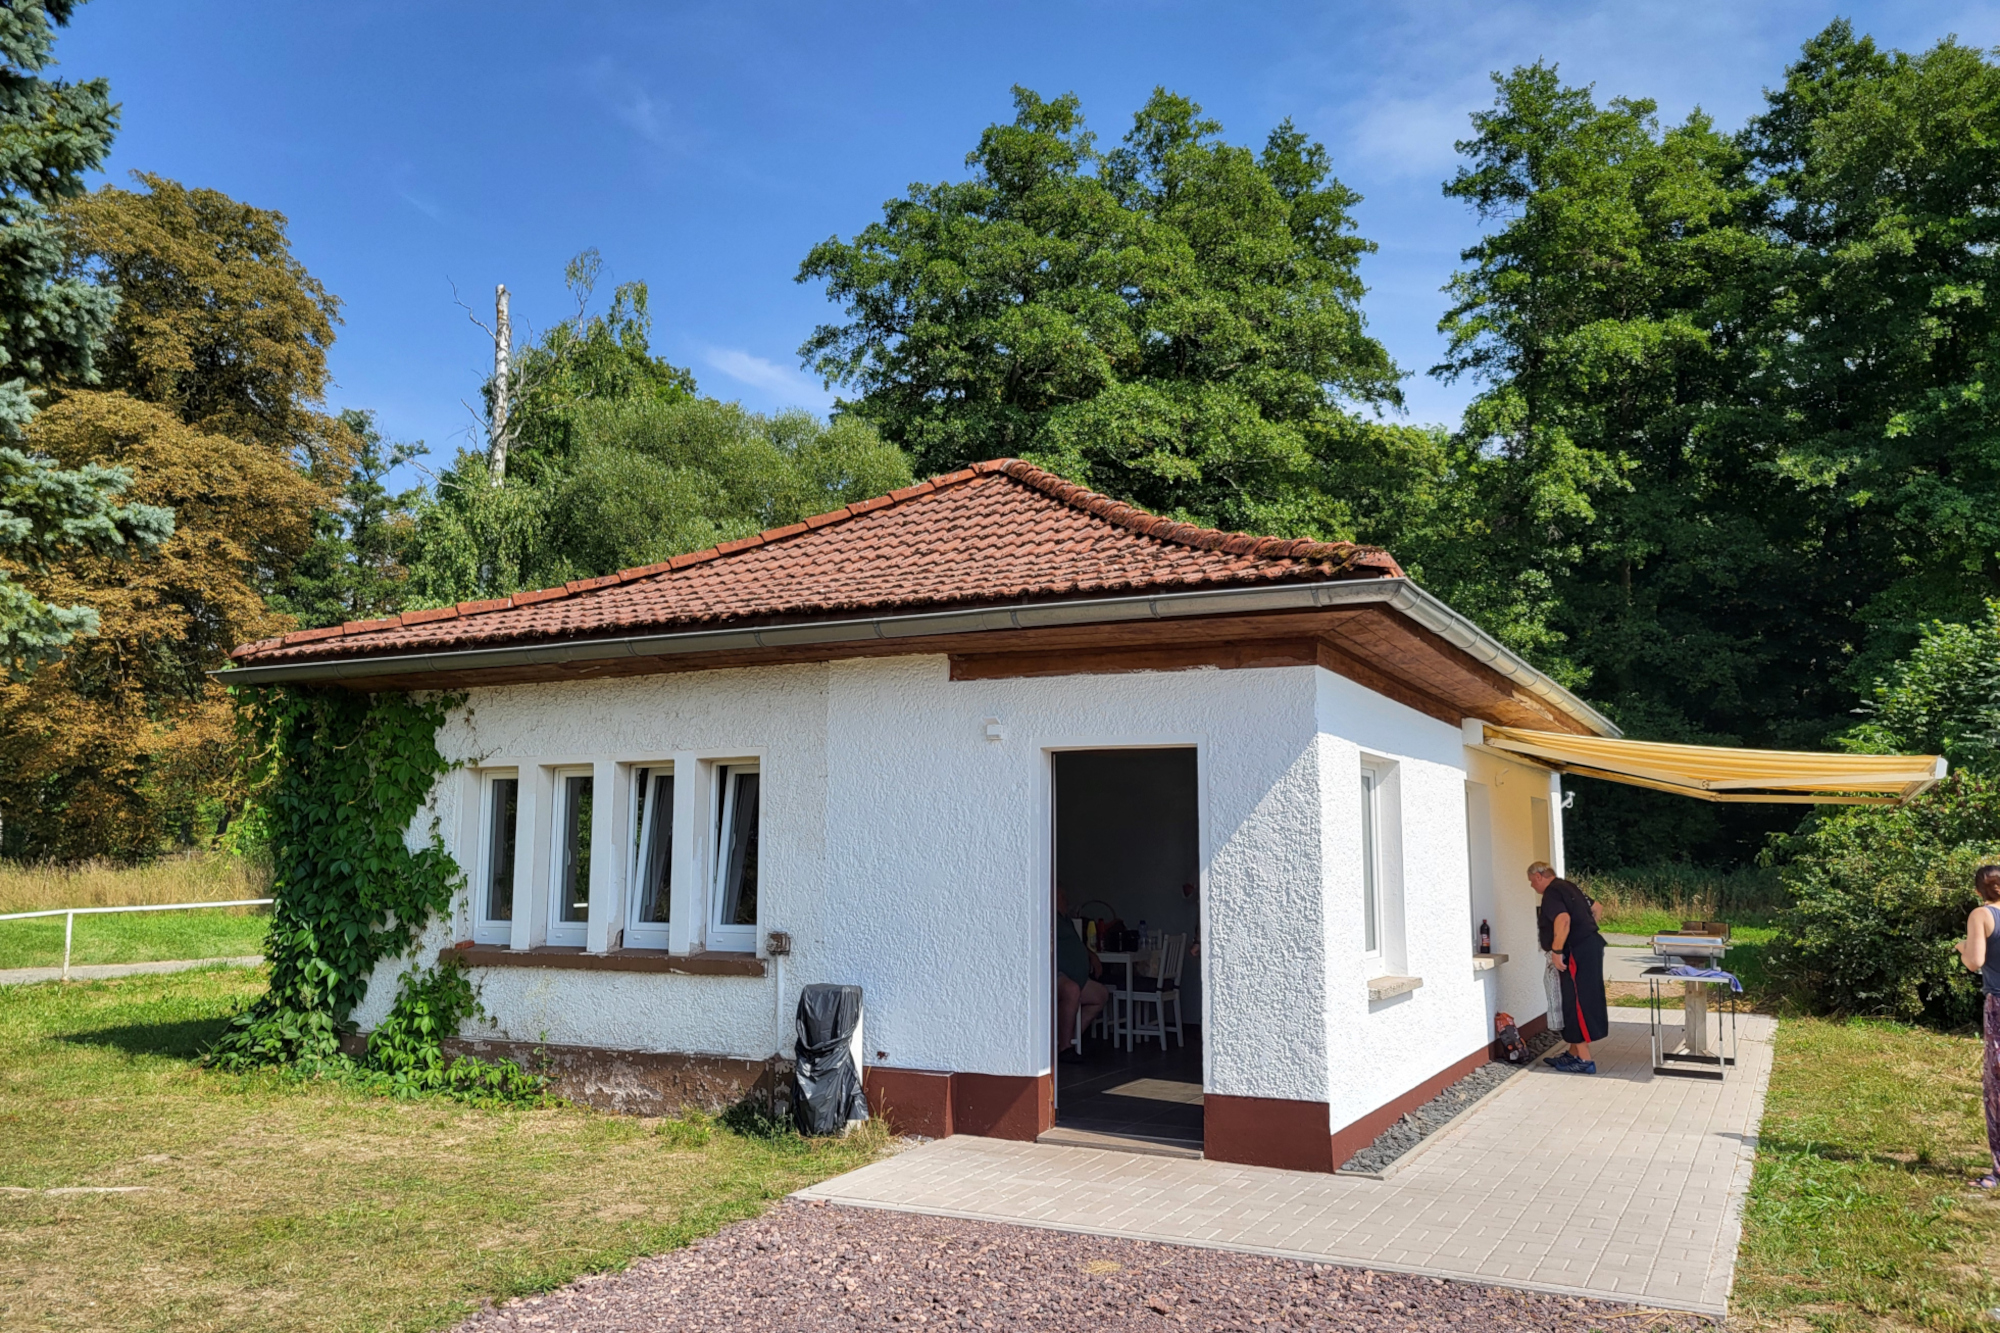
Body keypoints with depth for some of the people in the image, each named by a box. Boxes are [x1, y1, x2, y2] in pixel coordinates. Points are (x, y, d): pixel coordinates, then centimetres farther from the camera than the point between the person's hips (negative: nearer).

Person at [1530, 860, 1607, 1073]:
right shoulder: (1567, 887, 16)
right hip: (1590, 946, 10)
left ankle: (1584, 1060, -2)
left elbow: (1563, 920, -30)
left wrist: (1556, 951, -26)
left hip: (1578, 952, -10)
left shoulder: (1551, 893, -14)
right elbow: (1595, 908, 28)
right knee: (1575, 1002, 16)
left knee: (1577, 1004, -5)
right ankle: (1574, 1053, 23)